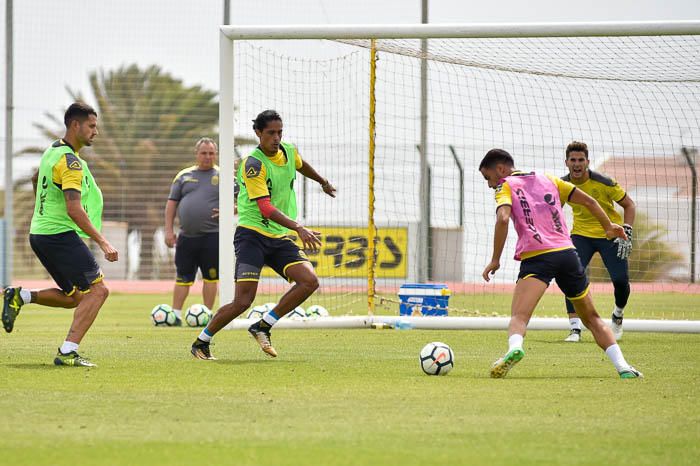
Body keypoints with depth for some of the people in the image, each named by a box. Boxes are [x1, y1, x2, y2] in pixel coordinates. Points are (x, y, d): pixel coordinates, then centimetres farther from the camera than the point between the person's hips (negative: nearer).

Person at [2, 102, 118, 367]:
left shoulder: (52, 151, 13)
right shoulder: (70, 161, -17)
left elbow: (36, 179, 34)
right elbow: (74, 209, -24)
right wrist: (102, 242, -25)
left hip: (40, 233, 10)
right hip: (61, 234, -10)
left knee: (75, 297, 17)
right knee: (97, 289, -7)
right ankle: (68, 353, -14)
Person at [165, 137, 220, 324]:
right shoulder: (184, 176, 11)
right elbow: (172, 203, 11)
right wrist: (169, 230, 4)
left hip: (212, 236, -2)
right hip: (186, 236, 2)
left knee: (210, 277, 1)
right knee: (183, 277, 4)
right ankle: (176, 314, 8)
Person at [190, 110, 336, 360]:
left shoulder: (289, 152, 6)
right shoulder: (253, 163, -16)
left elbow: (301, 166, 33)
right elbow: (266, 208, -26)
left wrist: (323, 182, 51)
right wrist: (299, 227, -37)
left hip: (280, 237, 7)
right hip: (252, 234, -7)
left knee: (310, 281, -16)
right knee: (243, 301, -16)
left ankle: (263, 326, -3)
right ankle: (201, 343, 5)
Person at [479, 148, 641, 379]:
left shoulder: (505, 187, 8)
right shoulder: (547, 180, 24)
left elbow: (503, 219, -12)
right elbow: (588, 201, 25)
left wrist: (495, 260, -8)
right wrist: (608, 226, 40)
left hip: (536, 257, -5)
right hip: (567, 253, 5)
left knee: (518, 317, -17)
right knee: (592, 318, 18)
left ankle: (514, 348, -49)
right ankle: (622, 366, 5)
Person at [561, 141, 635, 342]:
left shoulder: (603, 182, -19)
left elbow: (629, 205, -8)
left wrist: (626, 233, -17)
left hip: (610, 234, -2)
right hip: (581, 234, 2)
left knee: (621, 280, -12)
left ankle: (618, 315, 21)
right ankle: (575, 329, -15)